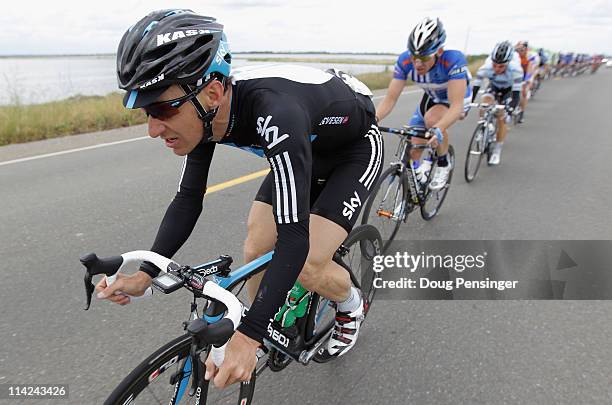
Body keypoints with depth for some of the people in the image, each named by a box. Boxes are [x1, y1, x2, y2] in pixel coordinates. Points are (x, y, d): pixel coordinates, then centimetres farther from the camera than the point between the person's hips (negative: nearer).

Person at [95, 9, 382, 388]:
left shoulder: (274, 113, -43)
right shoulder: (205, 112, -20)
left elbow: (293, 239, -43)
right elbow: (189, 200, -10)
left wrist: (248, 337, -42)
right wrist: (144, 275, -19)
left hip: (355, 147, -6)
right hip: (306, 147, 6)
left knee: (308, 266, -17)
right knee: (255, 251, -3)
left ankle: (351, 305, 18)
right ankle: (269, 333, 23)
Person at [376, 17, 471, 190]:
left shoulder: (454, 60, -37)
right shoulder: (405, 61, -27)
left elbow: (456, 105, -43)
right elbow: (390, 98, -26)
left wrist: (438, 129, -61)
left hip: (457, 99, -4)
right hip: (431, 98, 4)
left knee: (432, 119, -36)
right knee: (412, 153, -7)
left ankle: (443, 165, -10)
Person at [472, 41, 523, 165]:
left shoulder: (516, 69, -38)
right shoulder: (485, 68, -34)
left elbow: (516, 94, -37)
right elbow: (475, 88, -32)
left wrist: (511, 108, -52)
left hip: (508, 89, -2)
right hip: (494, 86, 2)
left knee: (502, 118, -9)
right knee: (485, 102, -29)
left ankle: (497, 151, 7)